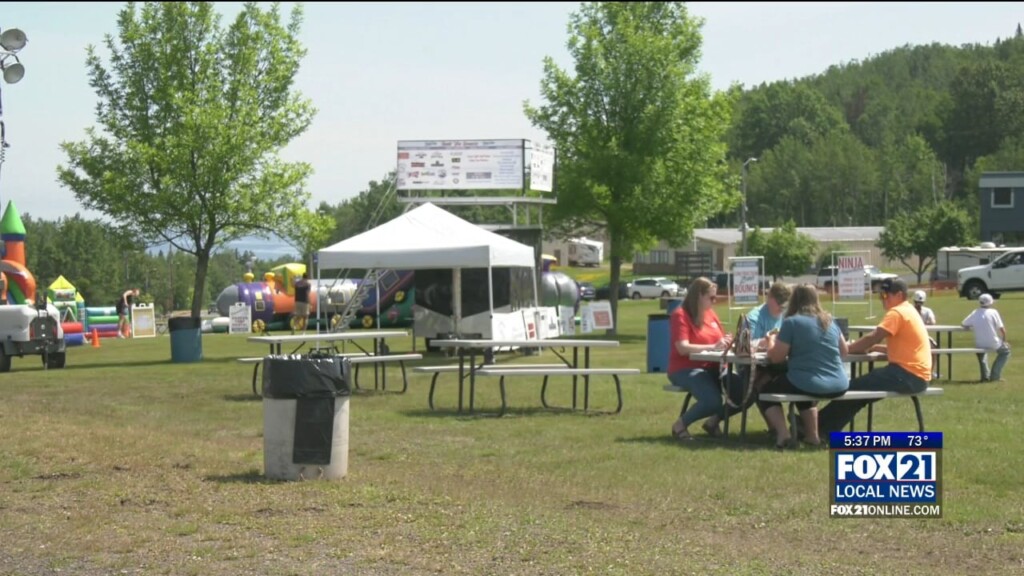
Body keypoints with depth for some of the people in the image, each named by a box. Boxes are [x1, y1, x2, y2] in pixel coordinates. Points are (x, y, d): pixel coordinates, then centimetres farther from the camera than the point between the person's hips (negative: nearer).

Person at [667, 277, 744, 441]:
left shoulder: (711, 314, 14)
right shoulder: (680, 315, -8)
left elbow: (721, 342, 17)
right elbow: (683, 348, -20)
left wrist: (729, 342, -8)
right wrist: (713, 347, -25)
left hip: (712, 368, 7)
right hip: (685, 369, -7)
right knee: (713, 400, -33)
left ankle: (713, 421, 9)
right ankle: (680, 424, -7)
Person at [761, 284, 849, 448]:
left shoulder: (791, 322, -8)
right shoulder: (830, 321, 10)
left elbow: (775, 357, -5)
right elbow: (843, 351, 21)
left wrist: (772, 340, 15)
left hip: (808, 384, -6)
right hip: (838, 386, 6)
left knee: (765, 392, 19)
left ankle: (782, 433, -3)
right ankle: (812, 435, 25)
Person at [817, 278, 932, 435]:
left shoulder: (896, 313, -12)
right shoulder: (908, 311, 19)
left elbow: (872, 338, -17)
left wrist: (847, 348, -5)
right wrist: (873, 347, 8)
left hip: (908, 375, -10)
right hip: (914, 375, 10)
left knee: (855, 387, -8)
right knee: (861, 386, 12)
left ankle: (820, 427, -2)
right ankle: (826, 428, 10)